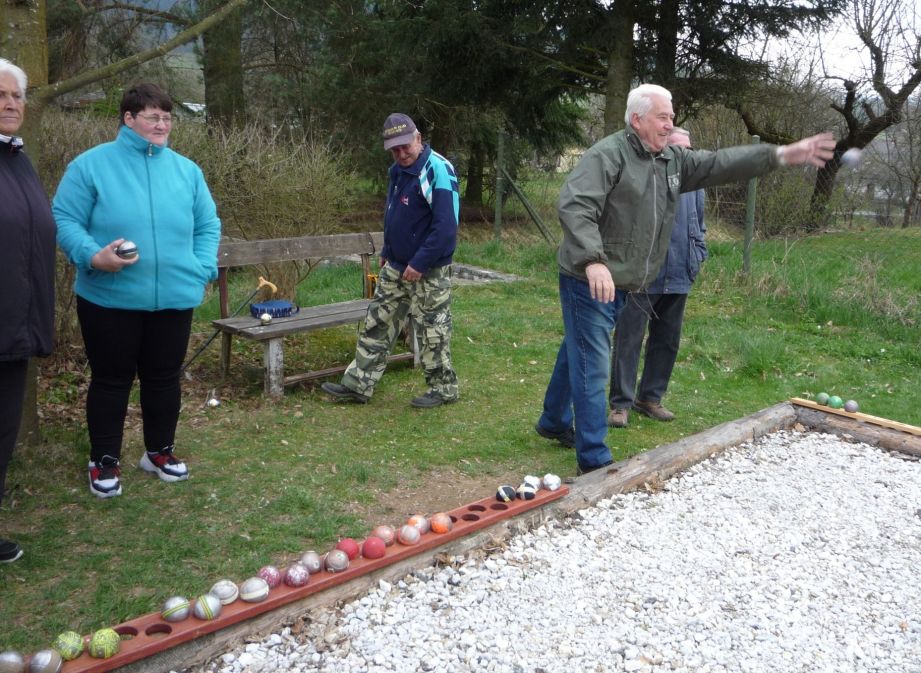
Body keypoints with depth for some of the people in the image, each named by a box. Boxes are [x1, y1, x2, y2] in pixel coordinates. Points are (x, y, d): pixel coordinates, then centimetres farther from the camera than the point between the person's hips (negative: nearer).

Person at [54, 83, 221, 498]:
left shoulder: (186, 170, 9)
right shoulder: (91, 164, -2)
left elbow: (207, 226, 12)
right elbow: (64, 221, -5)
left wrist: (202, 270, -2)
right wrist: (93, 256, -21)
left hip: (174, 298, 3)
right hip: (108, 299, -3)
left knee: (164, 377, 13)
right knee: (111, 379, 7)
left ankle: (160, 452, 30)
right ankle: (105, 461, 21)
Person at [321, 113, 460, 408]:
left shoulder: (437, 171, -18)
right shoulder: (398, 170, 10)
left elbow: (446, 226, -24)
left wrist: (420, 263, -22)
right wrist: (387, 252, 18)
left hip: (428, 271, -8)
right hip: (396, 267, 9)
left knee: (431, 330, 2)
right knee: (377, 323, 10)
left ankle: (443, 388, 18)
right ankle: (358, 384, 18)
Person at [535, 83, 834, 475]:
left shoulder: (673, 160, 12)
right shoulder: (608, 154, -14)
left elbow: (721, 164, 12)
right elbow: (574, 207, -25)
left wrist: (781, 155, 3)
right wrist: (593, 261, -37)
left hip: (617, 285, 9)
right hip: (590, 281, -9)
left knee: (577, 353, 23)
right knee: (593, 367, -5)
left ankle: (554, 422, 41)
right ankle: (594, 461, 2)